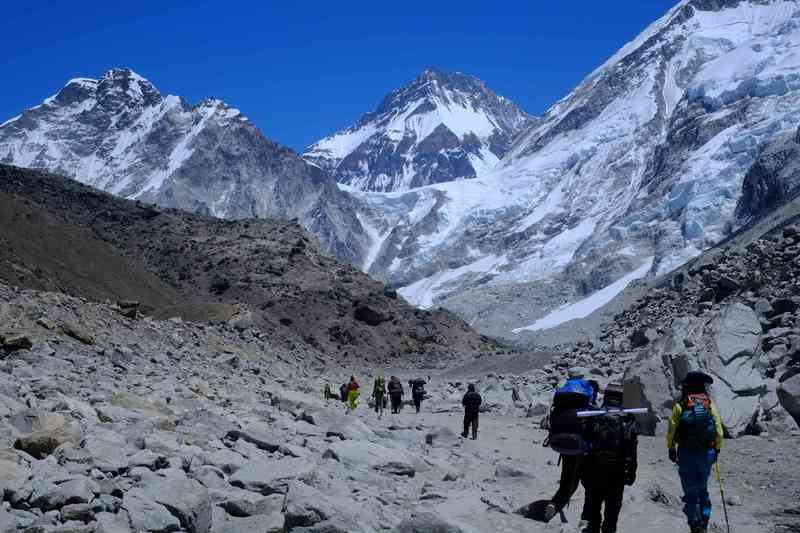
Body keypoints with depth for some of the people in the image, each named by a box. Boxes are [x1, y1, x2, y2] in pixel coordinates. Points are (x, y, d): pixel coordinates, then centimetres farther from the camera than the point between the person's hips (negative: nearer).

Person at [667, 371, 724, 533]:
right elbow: (719, 430, 1)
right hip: (707, 453, 2)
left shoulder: (680, 406, -7)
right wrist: (717, 449, 14)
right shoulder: (710, 404, 0)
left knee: (690, 491, 6)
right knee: (703, 489, 19)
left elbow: (671, 430, -5)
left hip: (686, 454, -2)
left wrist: (671, 449, 8)